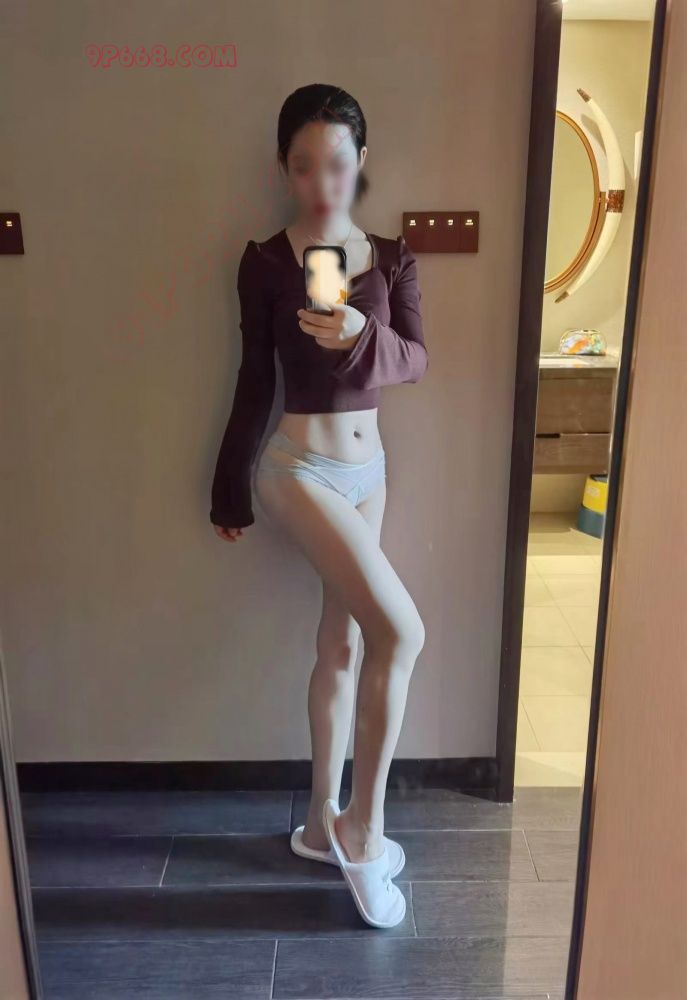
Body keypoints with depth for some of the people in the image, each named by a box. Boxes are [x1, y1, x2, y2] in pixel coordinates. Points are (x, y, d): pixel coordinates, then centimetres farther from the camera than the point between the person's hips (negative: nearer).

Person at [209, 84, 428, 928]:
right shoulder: (267, 263, -6)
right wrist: (230, 490, 3)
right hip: (299, 468, -5)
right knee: (400, 634, -16)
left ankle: (323, 824, 31)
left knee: (343, 645, 12)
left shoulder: (391, 258, 5)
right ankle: (363, 829, 6)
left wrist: (363, 337, -25)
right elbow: (255, 380, -2)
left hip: (368, 468, 6)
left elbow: (416, 360, -3)